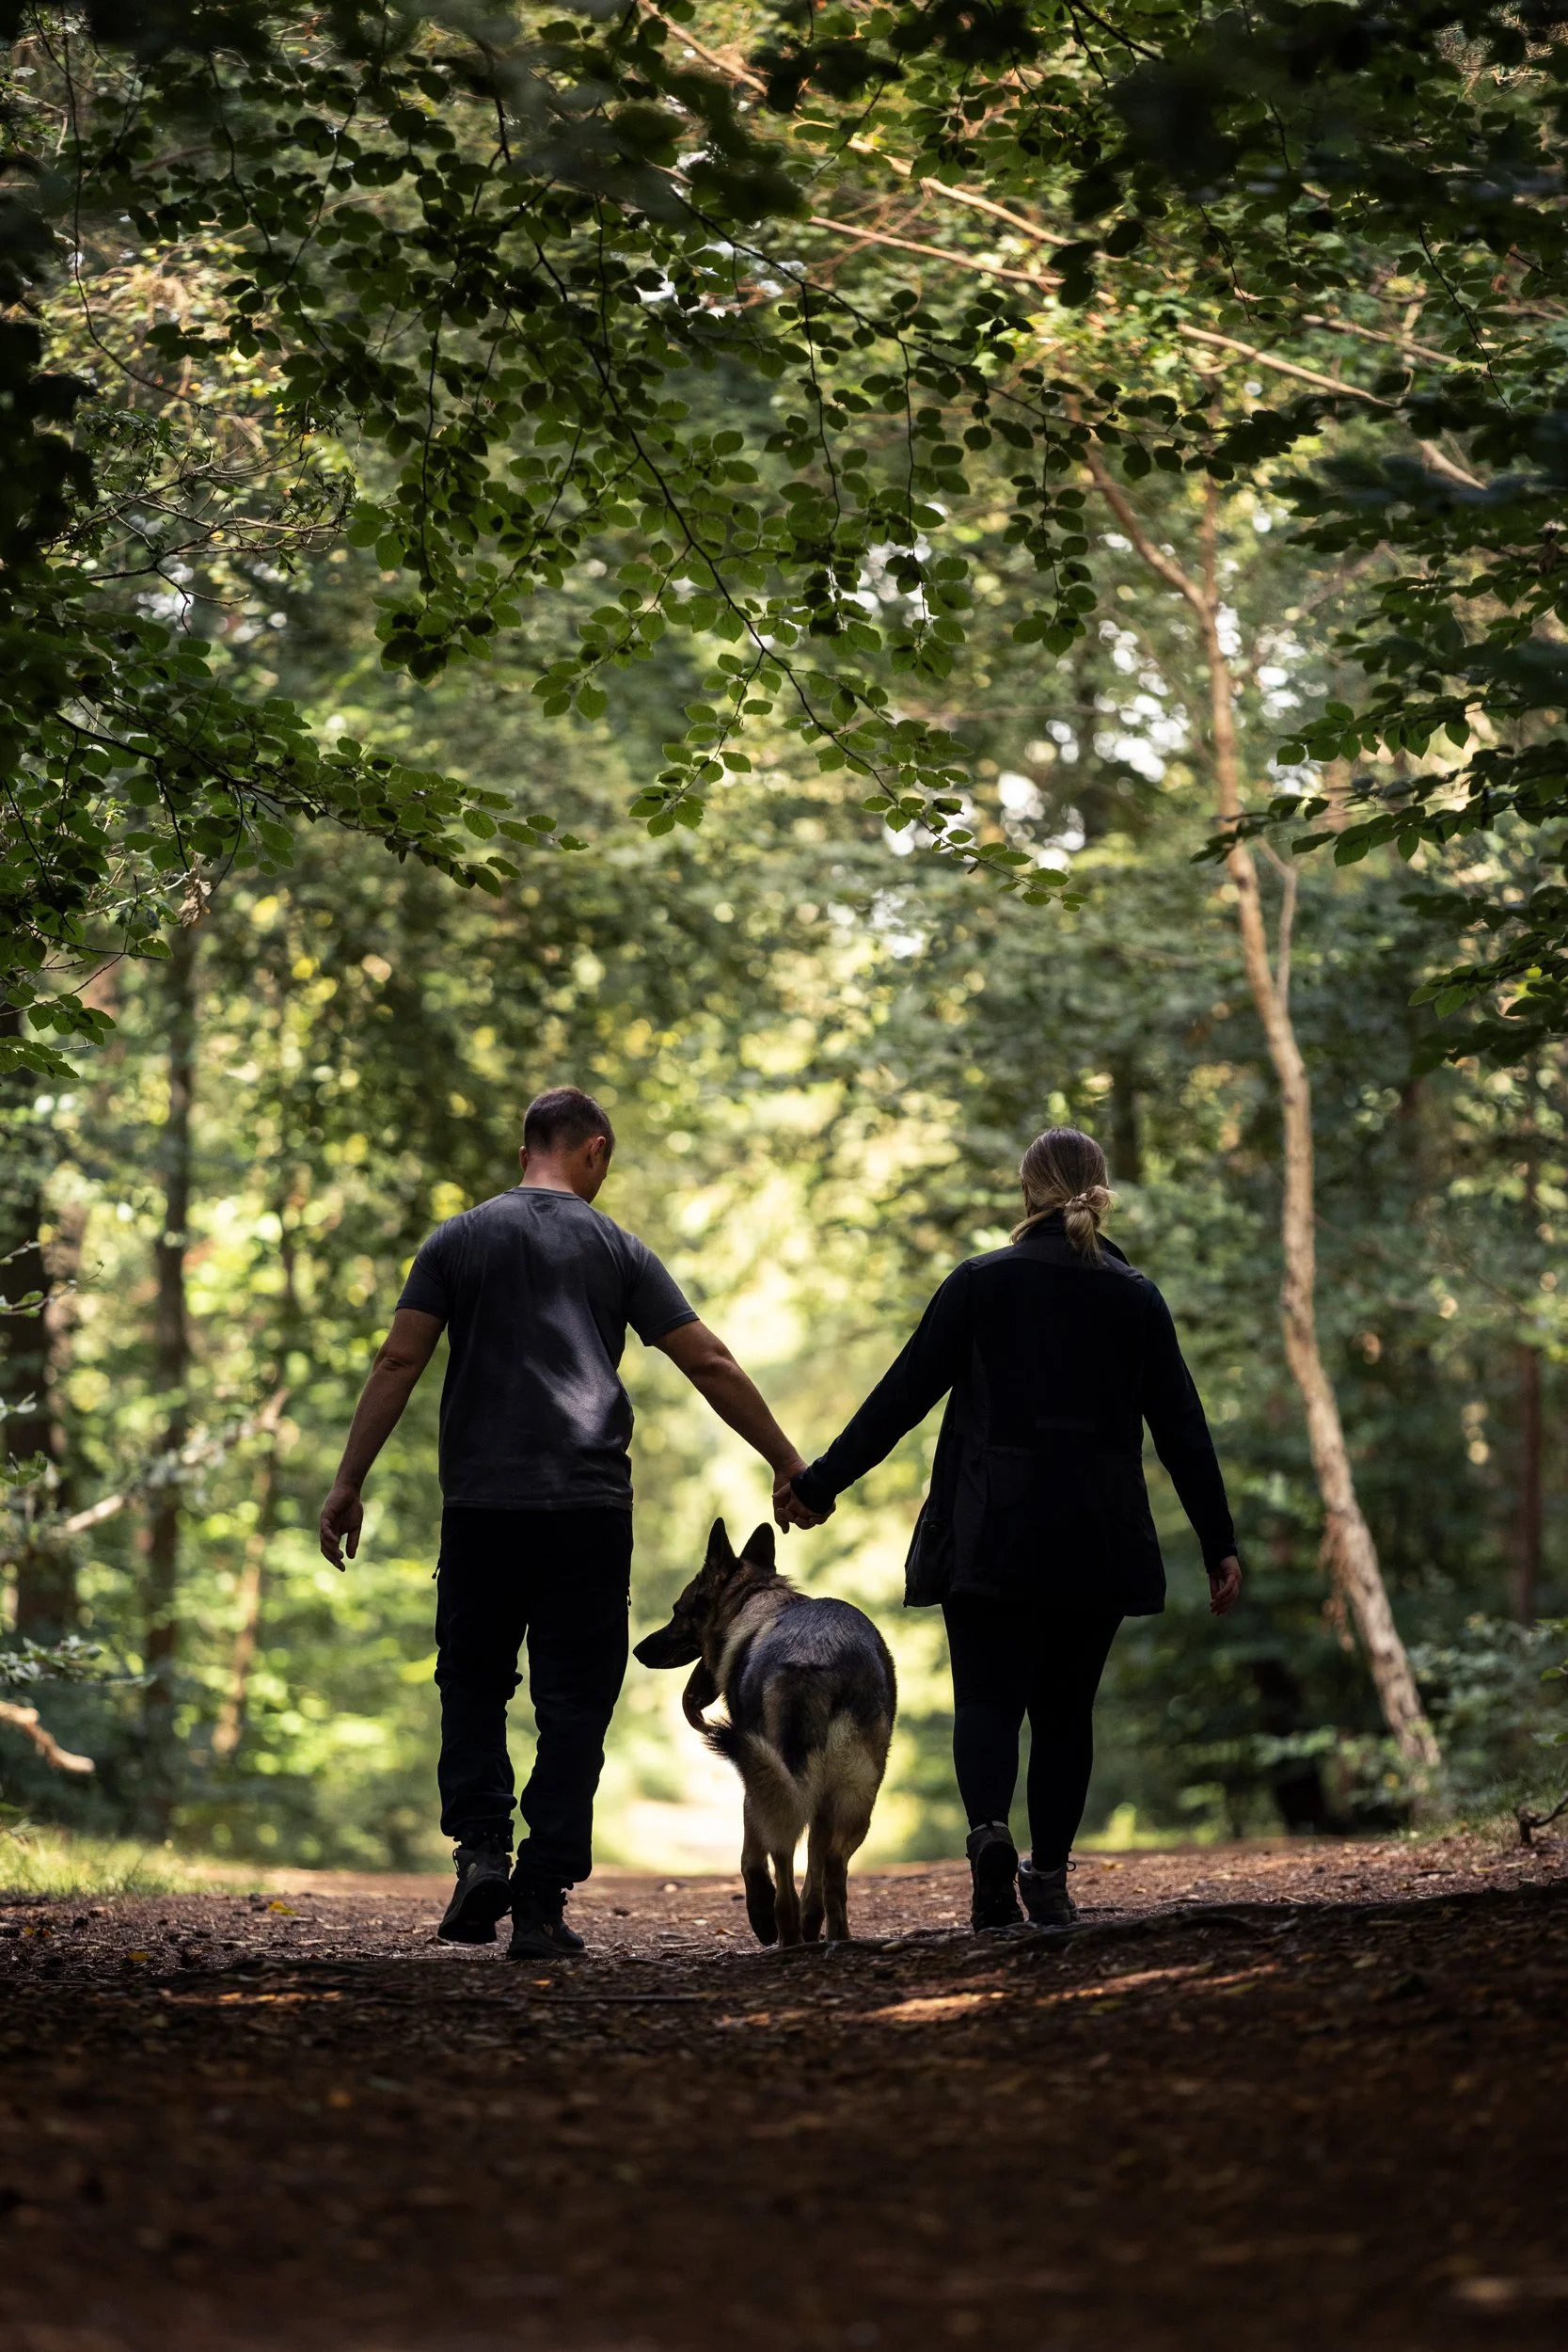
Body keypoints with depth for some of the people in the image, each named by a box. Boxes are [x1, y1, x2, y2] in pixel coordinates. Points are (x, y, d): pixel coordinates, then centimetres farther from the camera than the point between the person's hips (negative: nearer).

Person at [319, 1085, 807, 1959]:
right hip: (591, 1507, -1)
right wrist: (792, 1468, 10)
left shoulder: (460, 1240, 7)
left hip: (483, 1504, 1)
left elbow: (399, 1364, 0)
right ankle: (542, 1903, 0)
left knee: (474, 1683, 16)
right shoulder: (616, 1248, 6)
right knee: (575, 1705, 4)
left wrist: (349, 1483, 3)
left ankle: (482, 1847, -4)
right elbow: (711, 1365, 3)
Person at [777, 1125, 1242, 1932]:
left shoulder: (980, 1284, -2)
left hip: (991, 1534, -2)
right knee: (1064, 1708, 12)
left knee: (987, 1699, 1)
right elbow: (1182, 1431, 4)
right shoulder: (1135, 1299, 4)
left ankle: (989, 1830, -26)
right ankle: (1049, 1879, 9)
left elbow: (900, 1397, -2)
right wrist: (1219, 1546, 9)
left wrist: (819, 1484, 6)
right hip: (1096, 1543, 2)